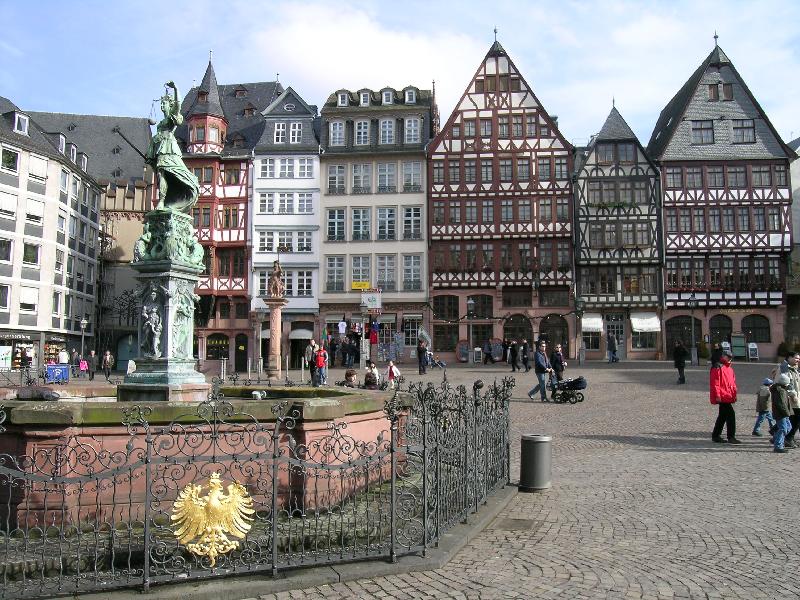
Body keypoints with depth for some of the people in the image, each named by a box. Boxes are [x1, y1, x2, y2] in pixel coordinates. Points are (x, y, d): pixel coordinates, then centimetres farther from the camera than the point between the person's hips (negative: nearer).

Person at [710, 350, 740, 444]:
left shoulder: (730, 369, 19)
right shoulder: (718, 368, -10)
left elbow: (733, 383, 25)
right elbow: (715, 383, -15)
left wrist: (734, 394, 19)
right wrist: (717, 395, -19)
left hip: (728, 397, 10)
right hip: (723, 397, -10)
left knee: (722, 416, 13)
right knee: (731, 414, -12)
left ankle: (716, 436, 20)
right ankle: (731, 437, -7)